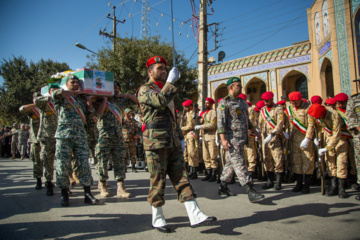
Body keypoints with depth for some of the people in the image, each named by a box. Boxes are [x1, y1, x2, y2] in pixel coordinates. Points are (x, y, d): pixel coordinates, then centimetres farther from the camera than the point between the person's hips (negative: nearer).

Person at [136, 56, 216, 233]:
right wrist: (170, 81, -14)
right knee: (158, 181, 1)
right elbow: (160, 100, -25)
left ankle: (195, 215, 4)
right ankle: (157, 219, 17)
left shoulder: (167, 90, 23)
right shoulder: (144, 89, -2)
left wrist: (181, 138, 18)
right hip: (155, 143, -7)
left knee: (181, 178, 3)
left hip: (173, 143, 7)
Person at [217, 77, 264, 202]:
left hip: (241, 138, 9)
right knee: (239, 164, -9)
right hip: (232, 139, -9)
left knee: (231, 163, 14)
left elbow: (246, 119, 28)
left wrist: (254, 131, 24)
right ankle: (250, 192, -10)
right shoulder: (224, 102, -8)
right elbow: (220, 121, -15)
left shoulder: (242, 102, 18)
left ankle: (223, 187, 25)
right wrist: (223, 139, -22)